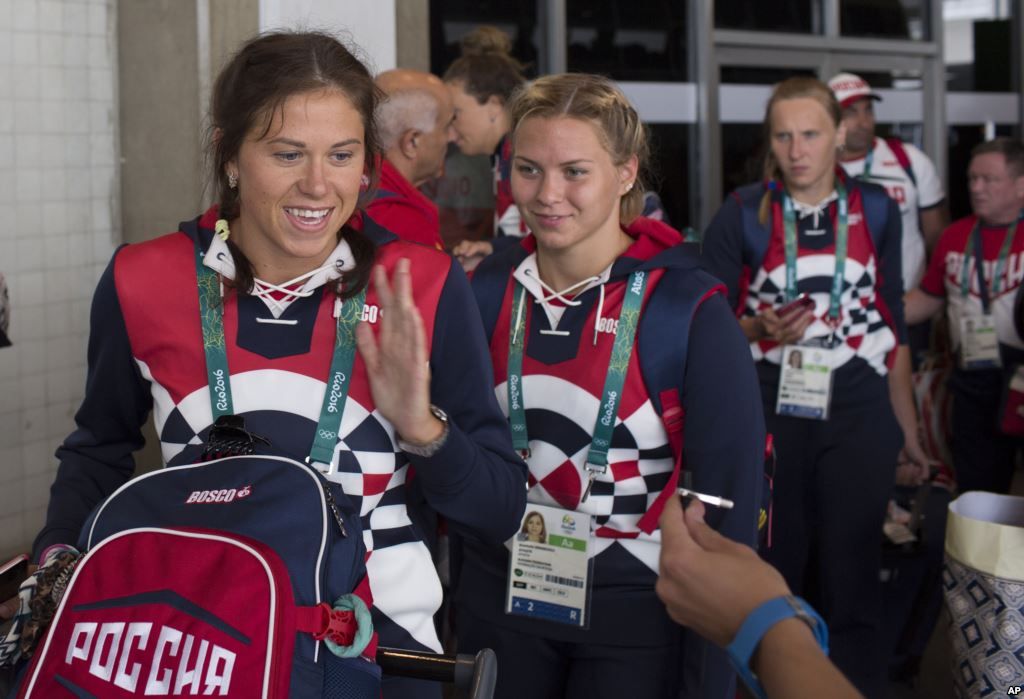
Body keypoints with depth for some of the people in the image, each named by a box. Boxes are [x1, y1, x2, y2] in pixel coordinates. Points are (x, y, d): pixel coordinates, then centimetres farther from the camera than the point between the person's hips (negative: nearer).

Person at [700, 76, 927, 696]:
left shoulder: (875, 209, 5)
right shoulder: (742, 215, -1)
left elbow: (892, 324, 10)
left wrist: (908, 429, 11)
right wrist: (761, 330, -18)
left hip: (858, 416, 1)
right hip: (769, 417, -1)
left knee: (852, 581, 4)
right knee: (772, 577, 8)